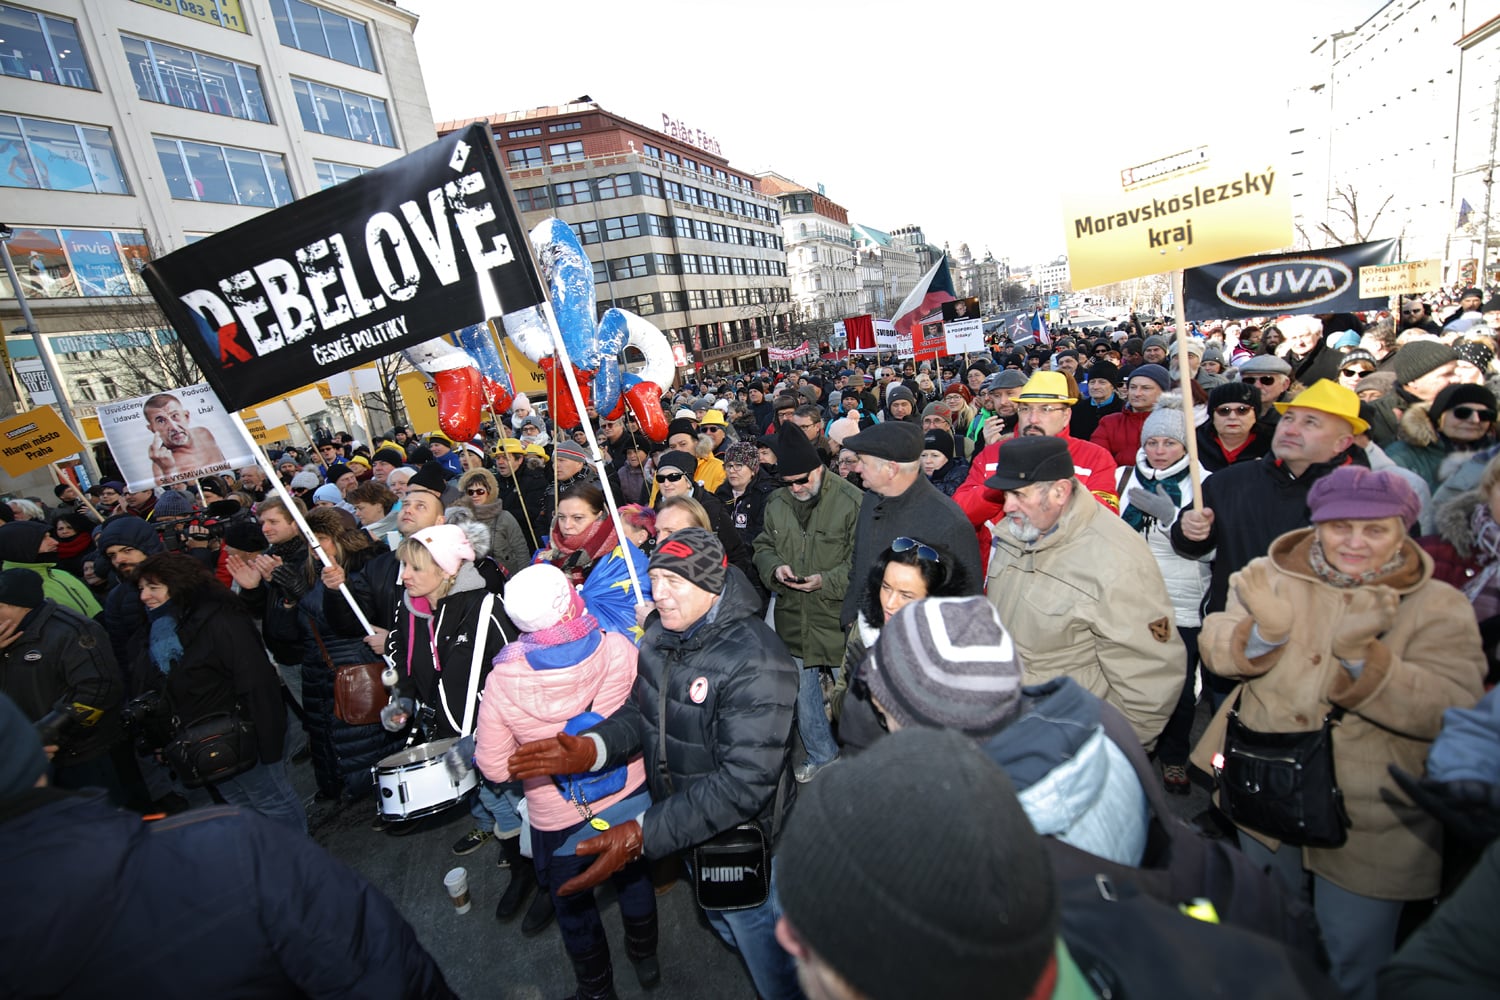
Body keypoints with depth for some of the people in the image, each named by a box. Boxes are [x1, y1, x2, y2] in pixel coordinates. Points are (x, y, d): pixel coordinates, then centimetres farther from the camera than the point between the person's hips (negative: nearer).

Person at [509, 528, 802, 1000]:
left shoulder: (756, 662, -33)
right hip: (684, 822, 7)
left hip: (739, 836, -7)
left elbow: (744, 782, -34)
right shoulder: (661, 633, -8)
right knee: (721, 923, 33)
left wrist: (642, 834, -34)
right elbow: (641, 708, 1)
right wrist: (592, 747, -19)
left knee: (764, 950, 19)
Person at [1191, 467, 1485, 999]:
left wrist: (1361, 656, -36)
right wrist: (1264, 631, -34)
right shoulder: (1272, 575, -6)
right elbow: (1216, 650, -14)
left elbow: (1450, 710, -20)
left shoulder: (1439, 607, -9)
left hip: (1372, 829, -2)